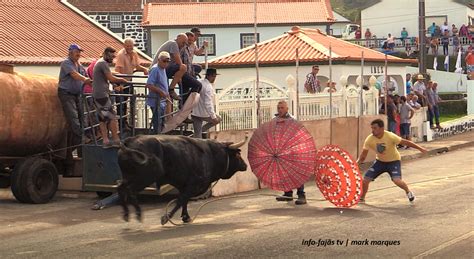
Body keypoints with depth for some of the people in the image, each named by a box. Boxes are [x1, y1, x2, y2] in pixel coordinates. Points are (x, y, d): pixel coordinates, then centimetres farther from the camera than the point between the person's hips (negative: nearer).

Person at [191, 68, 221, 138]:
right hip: (203, 114, -7)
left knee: (197, 134, 12)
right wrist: (213, 116, -28)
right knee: (217, 119, 20)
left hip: (194, 113, 7)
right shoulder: (208, 87, -18)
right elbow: (208, 103, -27)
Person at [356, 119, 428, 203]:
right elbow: (363, 156, -9)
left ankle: (408, 192, 7)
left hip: (393, 161, -3)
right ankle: (361, 198, 20)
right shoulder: (369, 140, -19)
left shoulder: (390, 136, -28)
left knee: (397, 180, -26)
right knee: (365, 180, -7)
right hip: (380, 161, 3)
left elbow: (405, 142, -19)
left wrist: (420, 148, -17)